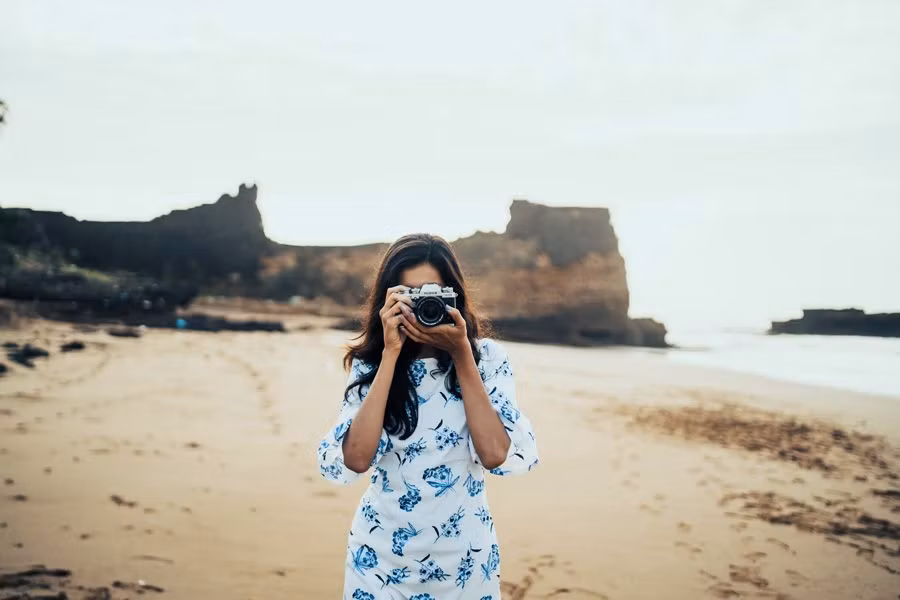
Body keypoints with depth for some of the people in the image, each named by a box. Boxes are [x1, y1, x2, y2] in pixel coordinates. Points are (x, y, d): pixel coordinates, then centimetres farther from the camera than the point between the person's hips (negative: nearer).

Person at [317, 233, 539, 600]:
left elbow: (497, 456, -20)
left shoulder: (487, 358, -8)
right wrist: (391, 354, -21)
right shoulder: (370, 363, -6)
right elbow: (353, 461, -20)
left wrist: (461, 354, -20)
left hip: (463, 556, 0)